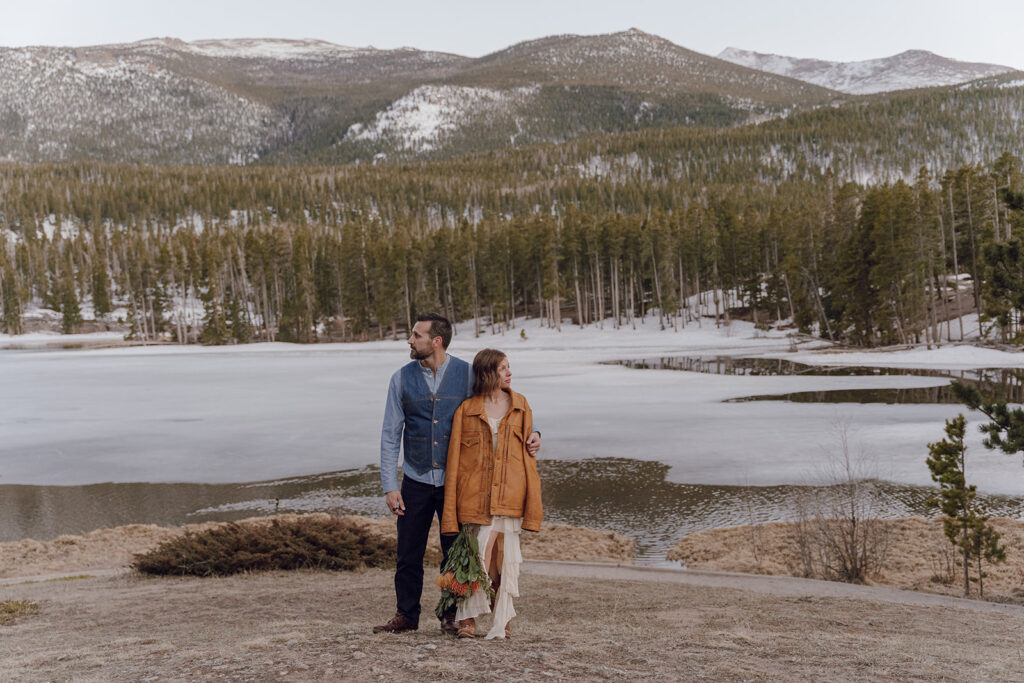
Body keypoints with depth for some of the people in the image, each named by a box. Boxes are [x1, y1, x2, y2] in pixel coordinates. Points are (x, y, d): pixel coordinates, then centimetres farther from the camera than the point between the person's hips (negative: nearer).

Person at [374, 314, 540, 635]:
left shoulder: (468, 374, -3)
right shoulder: (402, 378, 1)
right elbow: (390, 436, 2)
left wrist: (528, 434, -11)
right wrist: (390, 486, -3)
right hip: (416, 480, 1)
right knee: (408, 553, 6)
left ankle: (452, 616, 21)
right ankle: (406, 615, 22)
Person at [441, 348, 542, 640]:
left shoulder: (520, 405, 10)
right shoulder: (466, 410, 4)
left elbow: (527, 453, 10)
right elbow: (454, 460, 4)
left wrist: (533, 503, 3)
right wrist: (450, 513, -1)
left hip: (509, 493, 2)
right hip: (476, 494, -1)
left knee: (505, 558, 3)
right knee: (482, 554, -8)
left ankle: (502, 624, 17)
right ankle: (469, 617, 9)